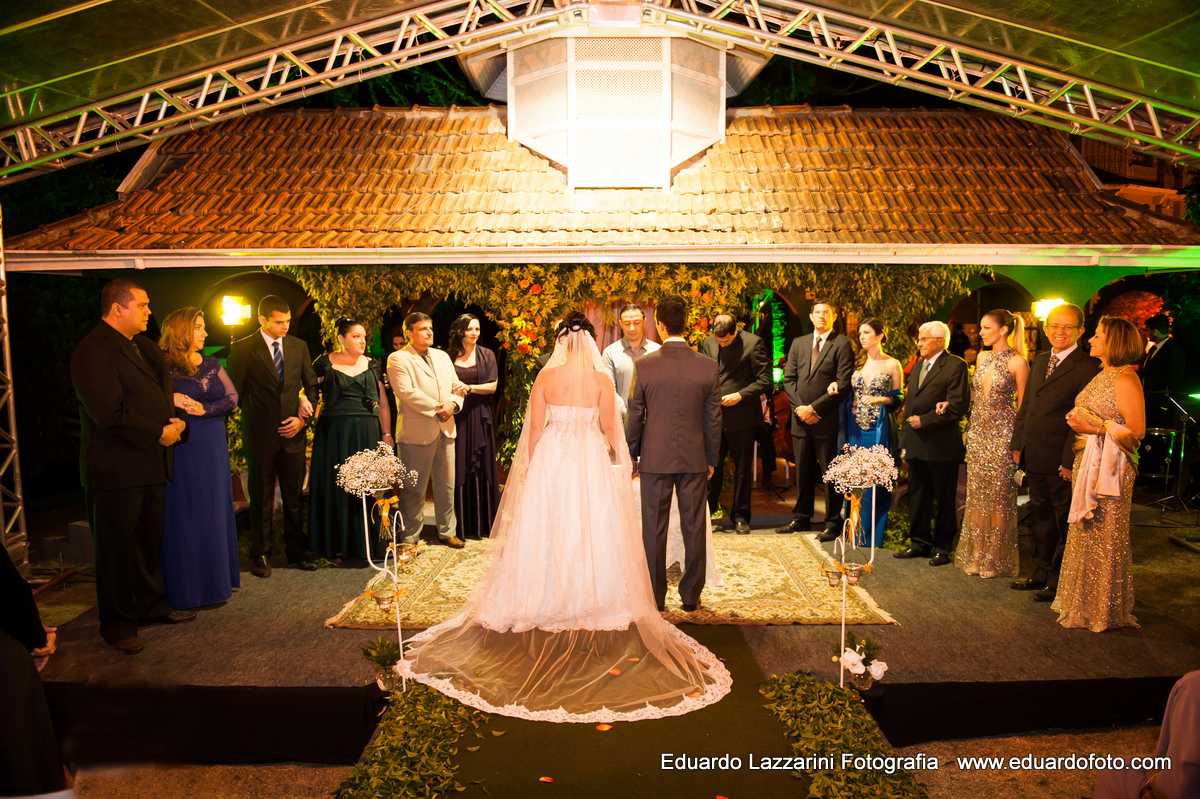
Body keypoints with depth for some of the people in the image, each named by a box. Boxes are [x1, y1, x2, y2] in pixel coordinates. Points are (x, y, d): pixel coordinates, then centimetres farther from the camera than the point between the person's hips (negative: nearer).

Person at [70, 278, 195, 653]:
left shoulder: (145, 346, 14)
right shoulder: (93, 351, -15)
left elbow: (166, 391, 18)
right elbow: (110, 413, -23)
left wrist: (178, 421, -3)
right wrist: (159, 434, -16)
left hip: (151, 464, 8)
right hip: (116, 469, -8)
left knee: (149, 540, 17)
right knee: (117, 547, 5)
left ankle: (151, 604, 32)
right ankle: (117, 622, 18)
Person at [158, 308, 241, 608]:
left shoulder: (212, 364, 10)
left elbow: (232, 397, 4)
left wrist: (205, 409, -10)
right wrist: (169, 401, -25)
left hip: (213, 446, 5)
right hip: (181, 447, -5)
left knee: (214, 510, 10)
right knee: (183, 513, 1)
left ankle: (215, 581, 22)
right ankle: (185, 586, 12)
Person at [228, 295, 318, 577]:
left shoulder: (299, 346, 8)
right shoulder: (243, 348, -2)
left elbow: (311, 384, 11)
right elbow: (236, 392, 0)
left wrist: (302, 417, -1)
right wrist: (256, 419, -3)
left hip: (293, 431, 3)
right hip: (261, 435, -2)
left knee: (295, 496, 8)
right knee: (261, 498, 7)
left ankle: (296, 551, 20)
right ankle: (260, 555, 19)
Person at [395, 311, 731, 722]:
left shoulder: (545, 377, -2)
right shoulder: (601, 379, -5)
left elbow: (534, 428, -1)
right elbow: (610, 428, -1)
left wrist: (531, 467, 11)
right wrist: (619, 457, 18)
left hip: (550, 459, 1)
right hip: (590, 462, -1)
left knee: (548, 533, 10)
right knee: (593, 534, 8)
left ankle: (549, 607, 18)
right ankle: (591, 604, 13)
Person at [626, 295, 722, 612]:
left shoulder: (644, 366, -10)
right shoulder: (708, 366, -5)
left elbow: (634, 416, -4)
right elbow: (713, 419, 0)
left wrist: (631, 455, 9)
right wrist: (711, 458, 11)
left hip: (655, 458, -1)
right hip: (694, 459, 1)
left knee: (654, 529, 9)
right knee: (694, 528, 11)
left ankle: (655, 596, 18)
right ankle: (691, 596, 21)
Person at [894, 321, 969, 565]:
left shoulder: (955, 366, -7)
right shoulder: (917, 366, 17)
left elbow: (957, 407, -13)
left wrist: (924, 421, -12)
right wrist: (904, 442, 7)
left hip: (942, 445, -7)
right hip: (917, 444, 7)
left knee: (945, 499, 4)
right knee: (917, 497, 12)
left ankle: (942, 547, 15)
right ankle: (919, 543, 23)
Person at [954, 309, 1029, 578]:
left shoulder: (1017, 362, -9)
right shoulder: (982, 358, 10)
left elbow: (1023, 404, -8)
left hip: (1002, 432, -6)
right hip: (978, 431, 6)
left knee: (999, 495, 1)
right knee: (976, 494, 9)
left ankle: (995, 558, 12)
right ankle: (976, 554, 18)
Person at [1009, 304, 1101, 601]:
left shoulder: (1088, 367, -12)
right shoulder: (1040, 361, 13)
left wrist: (1070, 460, -18)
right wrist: (1017, 444, 10)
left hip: (1061, 460, -8)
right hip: (1035, 457, 8)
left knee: (1065, 522, 7)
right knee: (1040, 517, 18)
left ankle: (1059, 581, 19)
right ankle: (1041, 573, 32)